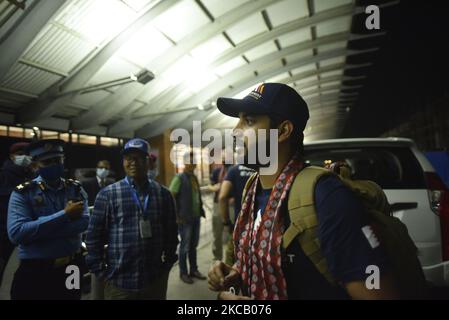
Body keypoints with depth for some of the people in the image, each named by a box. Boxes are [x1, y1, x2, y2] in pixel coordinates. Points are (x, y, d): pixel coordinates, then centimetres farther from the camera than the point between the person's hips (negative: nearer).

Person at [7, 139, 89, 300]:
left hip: (71, 269, 2)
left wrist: (37, 229, -19)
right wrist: (65, 215, -21)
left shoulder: (76, 189, 2)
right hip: (35, 272, -2)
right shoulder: (22, 193, -5)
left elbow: (83, 222, -14)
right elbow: (16, 233, -20)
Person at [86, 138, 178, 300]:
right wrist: (100, 271, -4)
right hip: (119, 282, -2)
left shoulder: (163, 194, 3)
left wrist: (168, 262, 6)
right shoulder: (107, 194, -4)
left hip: (156, 280, 2)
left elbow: (171, 232, 9)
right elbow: (93, 235, -2)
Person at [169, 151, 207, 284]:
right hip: (185, 218, -6)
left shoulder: (194, 177, 11)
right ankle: (183, 273, 18)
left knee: (193, 245, 15)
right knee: (185, 246, 4)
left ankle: (194, 270, 28)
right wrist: (177, 216, -14)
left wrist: (200, 211, 10)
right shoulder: (179, 178, -10)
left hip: (196, 217, 7)